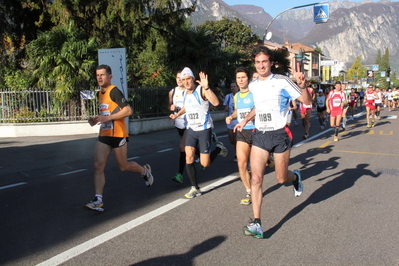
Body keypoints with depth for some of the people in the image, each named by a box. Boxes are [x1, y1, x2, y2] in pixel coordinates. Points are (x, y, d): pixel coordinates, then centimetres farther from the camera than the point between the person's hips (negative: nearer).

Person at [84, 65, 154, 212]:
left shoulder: (114, 91, -12)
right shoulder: (100, 93, 15)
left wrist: (108, 118, -23)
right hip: (104, 135, 8)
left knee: (123, 166, 6)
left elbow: (128, 111, -19)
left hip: (118, 135, -7)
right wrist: (96, 119, 8)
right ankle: (98, 201, -4)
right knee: (98, 166, -5)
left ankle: (145, 170, 36)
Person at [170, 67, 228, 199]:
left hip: (204, 129, -5)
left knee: (205, 164, -2)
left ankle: (218, 148, 27)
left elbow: (216, 102, -33)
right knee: (189, 158, -8)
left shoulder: (201, 90, -14)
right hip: (190, 130, 6)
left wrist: (206, 87, -41)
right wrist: (177, 114, 15)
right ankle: (195, 188, 7)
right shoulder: (185, 94, 7)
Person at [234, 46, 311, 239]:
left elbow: (307, 101, -10)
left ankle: (295, 177, 45)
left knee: (281, 179, 7)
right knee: (256, 178, -9)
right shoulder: (253, 86, 8)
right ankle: (256, 223, -6)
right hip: (259, 135, 4)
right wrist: (245, 120, 18)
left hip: (280, 134, -3)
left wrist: (302, 85, -27)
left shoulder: (281, 81, -8)